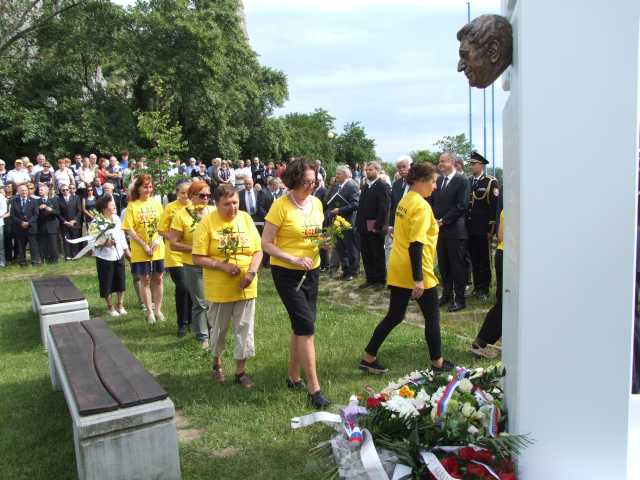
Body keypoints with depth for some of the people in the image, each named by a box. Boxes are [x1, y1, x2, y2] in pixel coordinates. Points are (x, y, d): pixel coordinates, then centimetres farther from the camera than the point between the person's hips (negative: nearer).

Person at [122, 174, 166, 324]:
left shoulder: (156, 203, 3)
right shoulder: (132, 205, -6)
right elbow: (129, 230, -10)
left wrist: (158, 239, -11)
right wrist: (144, 245, -15)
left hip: (158, 249, 3)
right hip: (140, 250, -3)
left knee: (157, 278, 9)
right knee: (145, 279, 7)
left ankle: (158, 309, 22)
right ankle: (149, 311, 19)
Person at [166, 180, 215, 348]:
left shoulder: (213, 211, 1)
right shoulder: (182, 214, -7)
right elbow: (174, 244, -7)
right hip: (193, 265, -3)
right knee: (200, 303, 5)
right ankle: (203, 336, 21)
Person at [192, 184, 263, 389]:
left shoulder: (245, 218, 0)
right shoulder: (207, 223, -10)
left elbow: (258, 250, 2)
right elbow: (198, 258, -12)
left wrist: (252, 272, -13)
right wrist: (223, 266, -22)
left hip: (246, 287, 2)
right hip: (219, 289, -2)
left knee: (244, 329, 6)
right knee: (219, 328, 14)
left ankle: (240, 371, 21)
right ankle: (217, 362, 39)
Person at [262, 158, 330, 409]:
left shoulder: (316, 203, 4)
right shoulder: (281, 205, -15)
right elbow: (266, 243, -14)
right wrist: (294, 259, -24)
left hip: (312, 271, 7)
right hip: (286, 274, -6)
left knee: (301, 327, 15)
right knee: (307, 326, -9)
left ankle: (293, 376, 33)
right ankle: (314, 388, 0)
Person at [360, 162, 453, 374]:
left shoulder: (404, 201, 10)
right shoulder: (421, 206, -17)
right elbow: (416, 245, -23)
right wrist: (418, 279, -23)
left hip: (398, 270, 8)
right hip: (417, 272, -8)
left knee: (394, 316, 14)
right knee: (432, 317, 9)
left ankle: (369, 357, 15)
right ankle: (437, 361, 23)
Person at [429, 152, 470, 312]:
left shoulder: (461, 181, -8)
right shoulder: (438, 180, 11)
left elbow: (461, 206, -14)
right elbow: (432, 202, 14)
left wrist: (443, 220, -15)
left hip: (455, 230, -6)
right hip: (439, 229, 6)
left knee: (457, 266, 1)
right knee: (443, 265, 13)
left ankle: (459, 298, 10)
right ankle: (447, 294, 24)